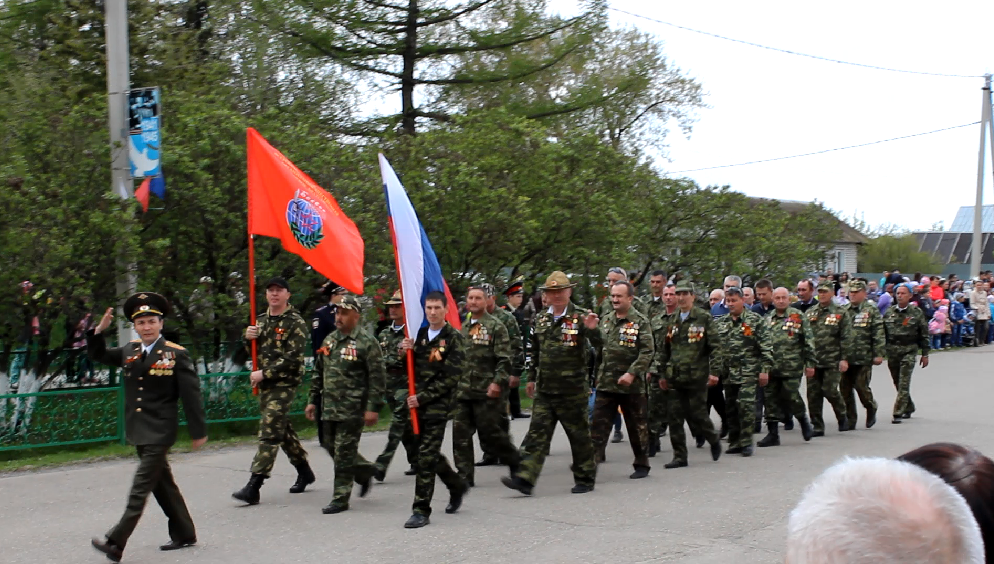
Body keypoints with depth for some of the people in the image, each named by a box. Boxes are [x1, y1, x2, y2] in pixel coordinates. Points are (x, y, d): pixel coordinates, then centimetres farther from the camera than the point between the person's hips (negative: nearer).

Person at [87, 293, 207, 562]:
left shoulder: (176, 354, -10)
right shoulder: (129, 351, 7)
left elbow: (191, 395, -8)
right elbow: (98, 355, 18)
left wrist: (198, 431, -7)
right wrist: (99, 331, -1)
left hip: (159, 432, -7)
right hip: (139, 431, 7)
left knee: (140, 489, -7)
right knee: (163, 484, 15)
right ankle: (184, 534, 27)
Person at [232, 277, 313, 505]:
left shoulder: (296, 323, -8)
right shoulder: (260, 321, 14)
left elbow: (293, 359, -15)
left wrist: (264, 374, -17)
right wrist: (248, 338, -5)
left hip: (285, 383, -8)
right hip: (265, 384, 8)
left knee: (269, 432, -12)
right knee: (282, 429, 15)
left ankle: (253, 488, -17)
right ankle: (304, 472, 32)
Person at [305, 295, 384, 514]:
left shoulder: (367, 343, -9)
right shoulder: (329, 340, 12)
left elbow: (377, 378, -11)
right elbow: (318, 373, 19)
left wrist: (373, 408, -16)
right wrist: (313, 401, 16)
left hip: (352, 410, -7)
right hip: (330, 408, 7)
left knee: (344, 453, -4)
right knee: (331, 447, 13)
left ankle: (341, 498, 5)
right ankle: (365, 471, 34)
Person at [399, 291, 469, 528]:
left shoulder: (453, 338, -6)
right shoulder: (419, 334, 12)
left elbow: (450, 377, -11)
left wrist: (424, 398, -16)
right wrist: (405, 351, -5)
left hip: (438, 405, -6)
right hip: (416, 403, 6)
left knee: (426, 456, -8)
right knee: (429, 453, 13)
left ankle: (421, 510, -3)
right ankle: (457, 486, 36)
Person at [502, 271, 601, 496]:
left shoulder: (580, 317, -5)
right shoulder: (540, 320, 9)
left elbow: (597, 344, -15)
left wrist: (592, 329, -35)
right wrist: (531, 377, 19)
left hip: (572, 391, -4)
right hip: (544, 390, 4)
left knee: (579, 435, 7)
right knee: (537, 434, 0)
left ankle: (585, 479, 20)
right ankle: (525, 479, -3)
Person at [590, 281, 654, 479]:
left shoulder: (641, 322, -6)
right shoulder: (605, 321, 11)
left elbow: (647, 352, -12)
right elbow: (598, 349, 17)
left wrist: (632, 373, -21)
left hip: (631, 385, -4)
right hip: (605, 384, 4)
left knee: (637, 426, 7)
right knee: (598, 424, -2)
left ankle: (642, 465, 19)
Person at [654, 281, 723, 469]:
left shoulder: (704, 318, 0)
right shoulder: (670, 321, 12)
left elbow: (714, 346, -3)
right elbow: (662, 349, 15)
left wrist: (713, 372, -10)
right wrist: (662, 374, 11)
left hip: (697, 376, -4)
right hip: (675, 377, 4)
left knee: (697, 415, -2)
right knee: (675, 416, 1)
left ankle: (714, 441, 27)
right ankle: (679, 456, 9)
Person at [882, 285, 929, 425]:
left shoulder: (916, 313, -1)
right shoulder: (889, 312, 7)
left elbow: (924, 334, 2)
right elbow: (882, 333, 10)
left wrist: (925, 354, 1)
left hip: (909, 350, -4)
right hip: (892, 350, 4)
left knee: (904, 383, -10)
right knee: (898, 383, 11)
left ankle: (898, 413, -11)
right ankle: (909, 407, 30)